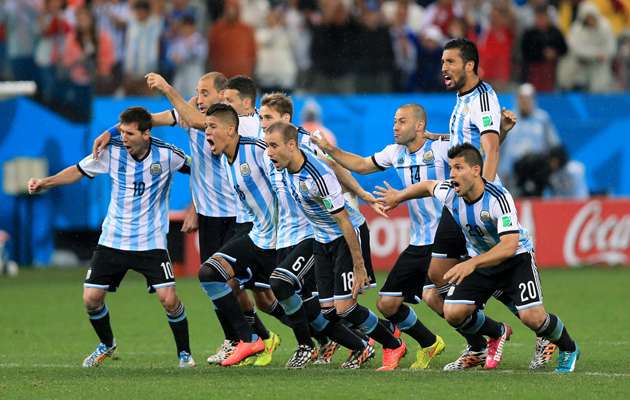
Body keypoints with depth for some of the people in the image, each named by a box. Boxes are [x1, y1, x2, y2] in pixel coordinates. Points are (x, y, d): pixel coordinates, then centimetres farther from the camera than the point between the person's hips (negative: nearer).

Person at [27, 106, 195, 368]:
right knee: (91, 298, -2)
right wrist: (45, 183, -6)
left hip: (151, 242, -3)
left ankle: (184, 353, 10)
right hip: (113, 239, 3)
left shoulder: (166, 155, -12)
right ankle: (107, 344, 28)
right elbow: (78, 171, 6)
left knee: (169, 299, -15)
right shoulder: (111, 152, -8)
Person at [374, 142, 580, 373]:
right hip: (479, 257, 5)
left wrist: (472, 264, -52)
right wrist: (399, 197, 24)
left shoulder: (499, 198, -33)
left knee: (532, 317, -21)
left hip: (516, 258, -5)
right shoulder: (448, 193, -16)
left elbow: (509, 246, -41)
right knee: (453, 314, -11)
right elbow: (428, 186, 10)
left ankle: (568, 349, 11)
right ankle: (497, 333, 21)